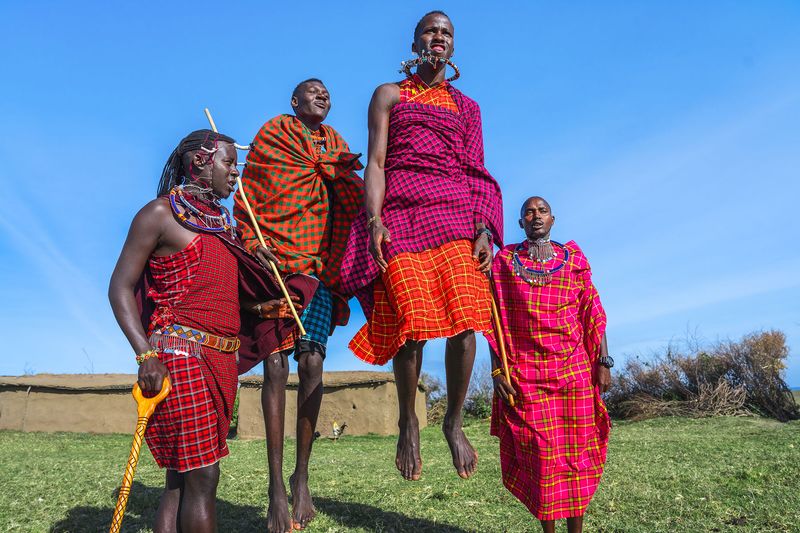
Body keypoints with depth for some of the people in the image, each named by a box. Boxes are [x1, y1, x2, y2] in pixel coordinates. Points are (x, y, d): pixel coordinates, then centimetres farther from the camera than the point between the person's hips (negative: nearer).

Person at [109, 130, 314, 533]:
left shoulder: (221, 222, 19)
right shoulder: (161, 212, -2)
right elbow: (120, 288, -6)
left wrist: (269, 304, 10)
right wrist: (146, 355, -18)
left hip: (221, 360, 7)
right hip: (180, 353, -7)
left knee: (181, 479, 9)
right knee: (202, 478, -8)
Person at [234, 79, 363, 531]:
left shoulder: (335, 144, 23)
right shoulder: (274, 133, 12)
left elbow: (354, 197, 12)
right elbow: (250, 195, 3)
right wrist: (254, 244, -8)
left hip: (319, 267, 3)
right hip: (275, 262, -3)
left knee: (312, 364, -6)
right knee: (276, 365, -8)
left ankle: (302, 477, 7)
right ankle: (276, 486, -2)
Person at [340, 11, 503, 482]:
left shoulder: (467, 106, 23)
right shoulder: (389, 95, 17)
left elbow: (476, 173, 13)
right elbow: (376, 163, 4)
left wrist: (483, 230, -2)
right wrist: (374, 219, -12)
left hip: (455, 214, 2)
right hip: (400, 213, -2)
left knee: (464, 319, -14)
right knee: (410, 322, -11)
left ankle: (454, 422, 5)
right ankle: (408, 420, 12)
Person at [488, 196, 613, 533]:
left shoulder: (573, 257, 8)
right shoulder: (504, 260, 6)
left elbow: (592, 312, 6)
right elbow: (495, 319, 3)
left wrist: (603, 361, -1)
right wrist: (496, 370, -3)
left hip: (573, 366, 1)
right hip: (525, 370, -1)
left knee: (576, 448, 3)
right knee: (540, 454, 0)